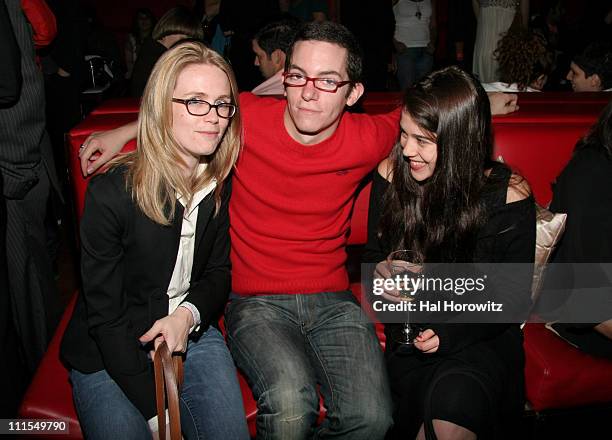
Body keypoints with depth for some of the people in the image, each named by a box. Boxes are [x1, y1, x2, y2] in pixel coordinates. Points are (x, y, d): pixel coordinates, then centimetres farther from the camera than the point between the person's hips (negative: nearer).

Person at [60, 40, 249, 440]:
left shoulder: (223, 183, -6)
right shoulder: (111, 193, -20)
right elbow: (104, 314, -16)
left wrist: (188, 315, -16)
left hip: (190, 331, 3)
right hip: (107, 352, -3)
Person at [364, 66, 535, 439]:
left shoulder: (509, 194, -10)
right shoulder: (392, 174, -4)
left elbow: (516, 296, -4)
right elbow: (373, 254, 10)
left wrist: (451, 332, -18)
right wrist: (382, 271, -14)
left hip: (481, 335, -1)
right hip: (412, 332, 2)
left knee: (455, 399, -30)